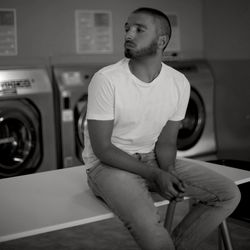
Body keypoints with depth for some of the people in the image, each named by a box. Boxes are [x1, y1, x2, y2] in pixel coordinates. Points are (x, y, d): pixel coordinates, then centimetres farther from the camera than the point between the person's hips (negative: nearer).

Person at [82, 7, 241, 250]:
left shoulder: (179, 83, -5)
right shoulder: (106, 79, -19)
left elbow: (166, 142, 3)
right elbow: (102, 149, -17)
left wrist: (169, 172, -19)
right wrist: (156, 175, -24)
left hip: (151, 159, 5)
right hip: (108, 165, -5)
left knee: (229, 194, -6)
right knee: (149, 227, -33)